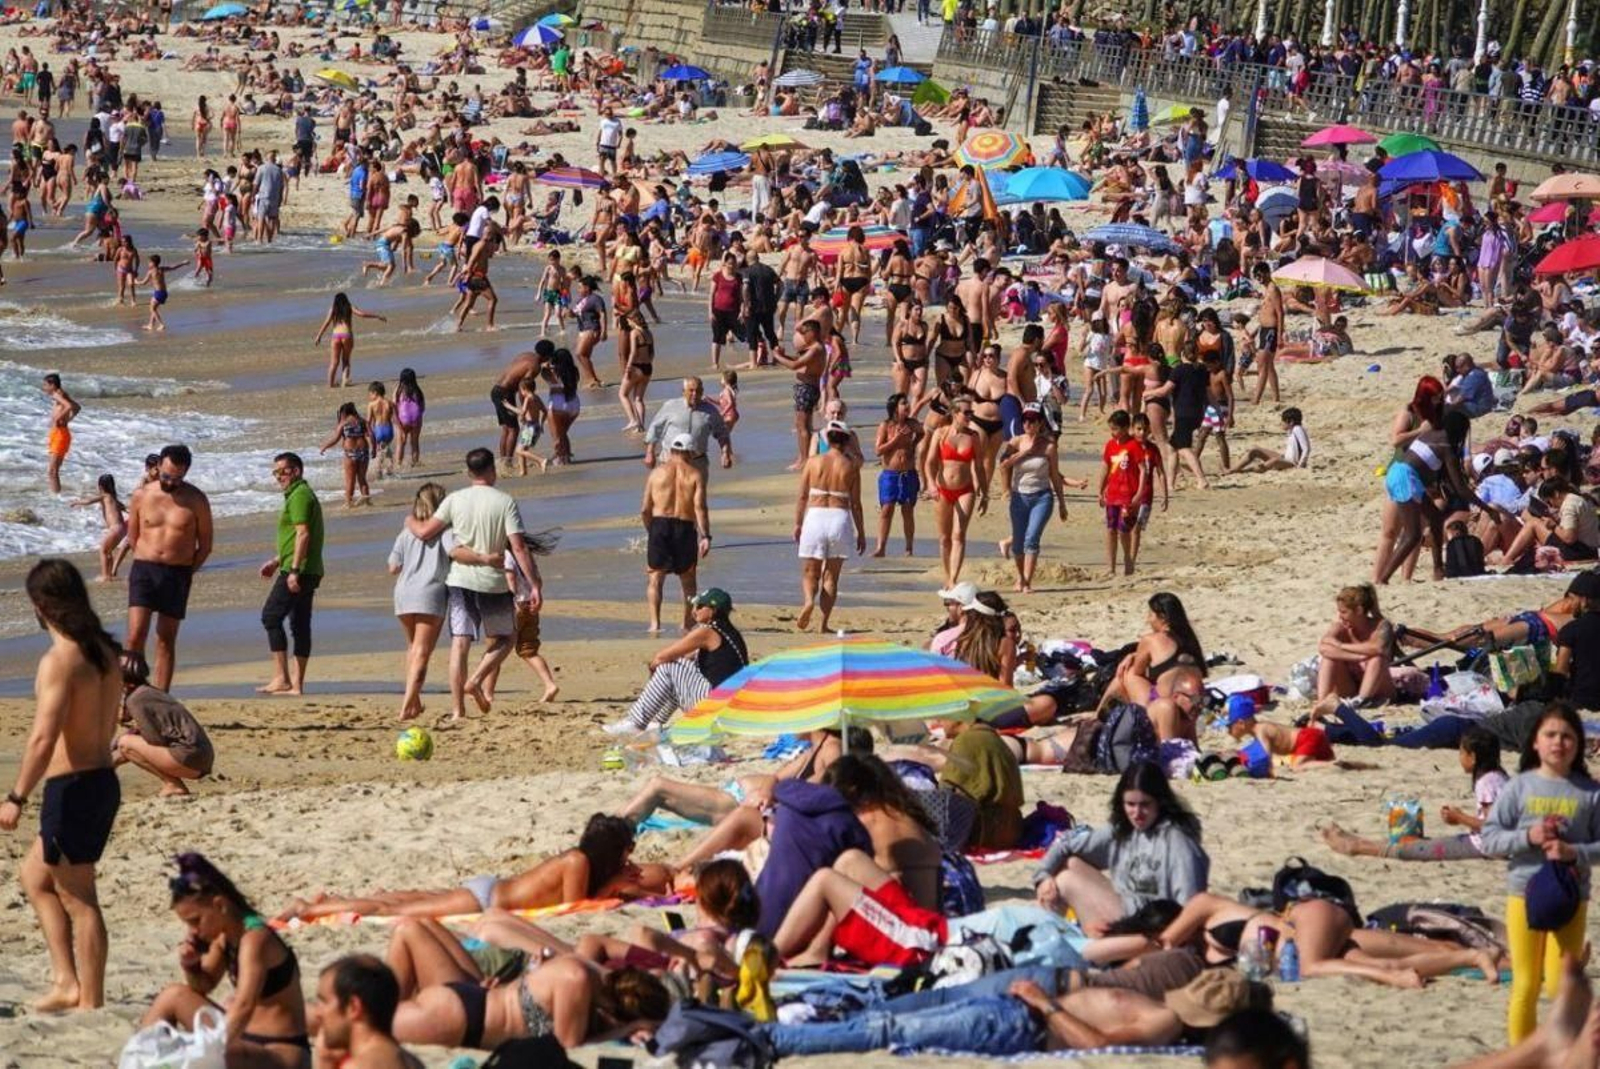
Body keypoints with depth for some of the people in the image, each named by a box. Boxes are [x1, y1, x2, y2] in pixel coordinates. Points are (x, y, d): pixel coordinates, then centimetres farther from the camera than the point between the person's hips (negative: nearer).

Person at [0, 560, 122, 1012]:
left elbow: (43, 738, -24)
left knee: (79, 900, 2)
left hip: (71, 787, -9)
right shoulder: (105, 652, 8)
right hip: (104, 780, 9)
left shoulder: (59, 660, -18)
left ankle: (90, 1001, 7)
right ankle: (68, 982, 17)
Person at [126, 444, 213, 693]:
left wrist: (187, 571, -1)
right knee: (136, 635, -12)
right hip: (143, 569, 0)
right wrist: (149, 561, 6)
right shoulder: (141, 496, 3)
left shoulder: (196, 501, -1)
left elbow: (205, 544, 6)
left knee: (166, 640, 2)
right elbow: (132, 537, 14)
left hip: (178, 574, 0)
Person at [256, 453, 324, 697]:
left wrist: (294, 570, -23)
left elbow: (303, 534, -19)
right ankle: (296, 683, 7)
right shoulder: (302, 494, 23)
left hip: (297, 570, -10)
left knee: (271, 616, -8)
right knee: (300, 624, 8)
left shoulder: (300, 495, -10)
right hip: (309, 571, 10)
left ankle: (281, 678, -11)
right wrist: (276, 562, 28)